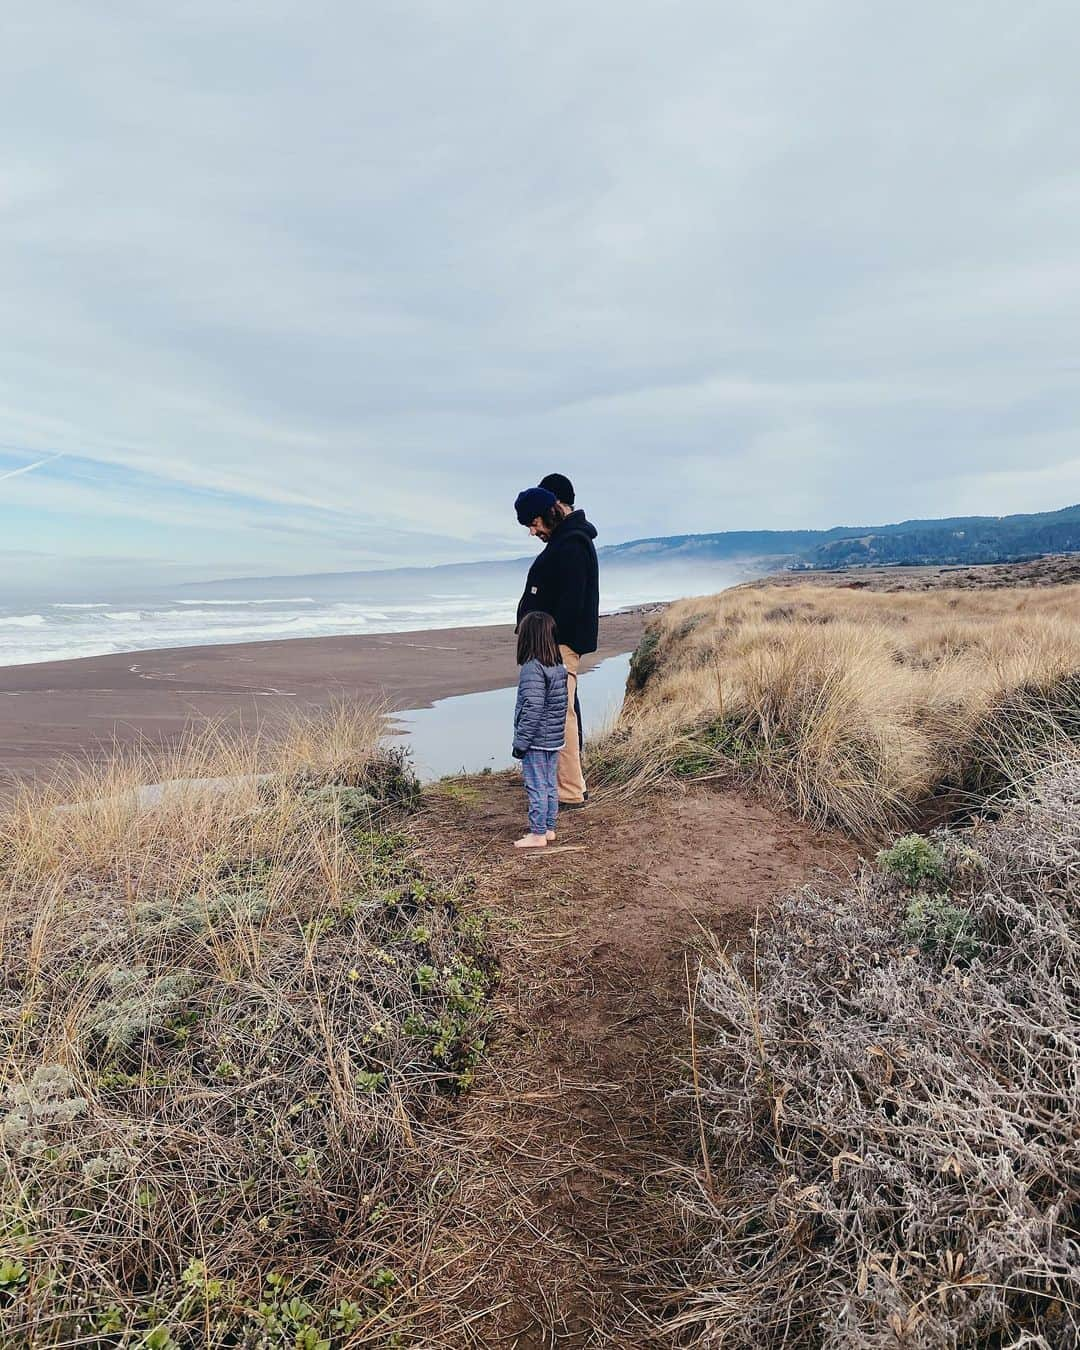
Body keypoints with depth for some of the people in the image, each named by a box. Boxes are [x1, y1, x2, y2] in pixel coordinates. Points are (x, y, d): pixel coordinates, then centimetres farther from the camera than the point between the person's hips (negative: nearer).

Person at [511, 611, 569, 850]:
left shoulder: (532, 668, -20)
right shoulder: (559, 667, 6)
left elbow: (532, 710, -23)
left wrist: (520, 742, -16)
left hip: (536, 741, -8)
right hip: (555, 740, 8)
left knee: (536, 787, 1)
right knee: (550, 785, 16)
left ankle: (537, 834, 8)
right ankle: (549, 828, 26)